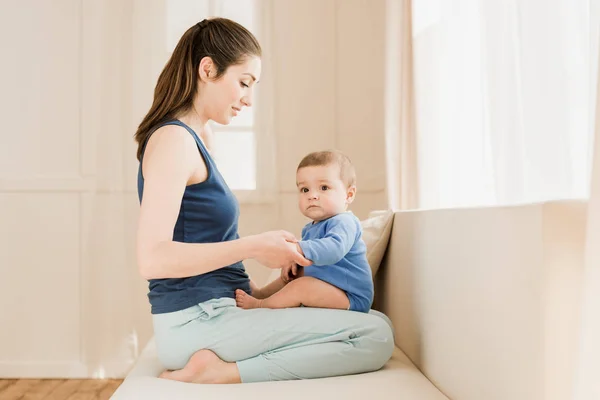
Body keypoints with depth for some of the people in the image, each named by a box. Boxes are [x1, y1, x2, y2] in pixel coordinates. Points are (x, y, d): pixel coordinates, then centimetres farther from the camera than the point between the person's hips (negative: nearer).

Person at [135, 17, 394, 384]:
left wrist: (272, 247, 8)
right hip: (197, 322, -10)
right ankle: (222, 372, -14)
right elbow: (153, 258, -23)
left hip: (211, 313, 10)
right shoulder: (173, 139, -13)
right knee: (377, 336, -14)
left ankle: (222, 370, -3)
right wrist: (254, 247, -18)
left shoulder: (192, 140, 17)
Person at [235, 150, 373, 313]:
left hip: (351, 297, -10)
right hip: (326, 286, 10)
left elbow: (334, 248, -41)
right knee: (292, 274, 25)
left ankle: (260, 304, -7)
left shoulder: (344, 222, -20)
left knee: (302, 286, -27)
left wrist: (299, 249, -52)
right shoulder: (311, 228, 11)